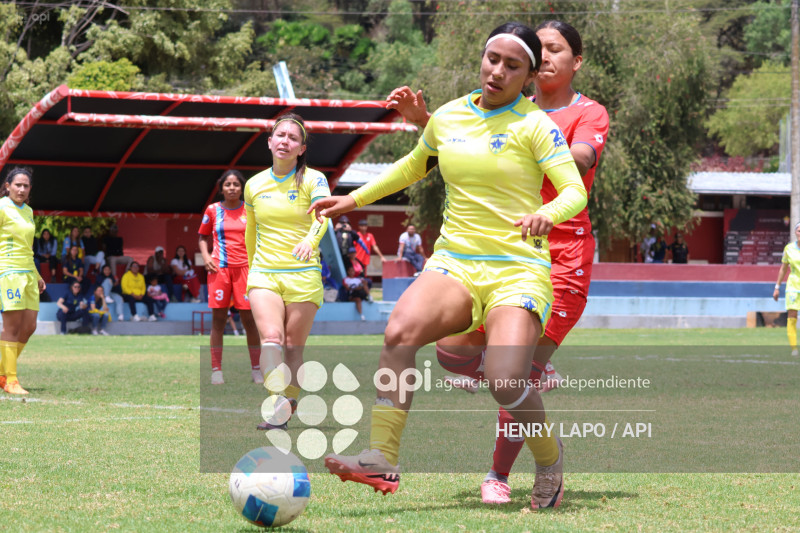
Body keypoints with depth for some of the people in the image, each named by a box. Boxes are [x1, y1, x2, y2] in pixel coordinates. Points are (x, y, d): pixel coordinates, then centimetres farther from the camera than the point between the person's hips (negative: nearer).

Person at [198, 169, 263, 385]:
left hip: (245, 268, 0)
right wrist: (205, 256, 0)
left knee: (249, 320, -2)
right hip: (219, 268, 1)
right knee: (218, 319, 0)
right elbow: (202, 236, 16)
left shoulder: (250, 211, 5)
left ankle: (256, 370, 5)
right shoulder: (213, 210, 7)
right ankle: (216, 370, 4)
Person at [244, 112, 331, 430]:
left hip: (303, 274, -2)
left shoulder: (313, 180, -2)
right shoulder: (254, 185, 9)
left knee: (293, 347, 0)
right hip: (263, 273, 2)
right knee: (271, 340, -19)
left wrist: (311, 240, -41)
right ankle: (279, 402, -27)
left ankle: (286, 408, 10)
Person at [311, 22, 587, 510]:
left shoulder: (534, 125, -3)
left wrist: (548, 213, -31)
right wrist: (356, 199, 29)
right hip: (454, 262, 4)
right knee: (400, 332, -28)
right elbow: (415, 165, 31)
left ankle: (550, 458, 8)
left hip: (518, 270, -4)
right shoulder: (448, 117, 11)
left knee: (506, 383, -24)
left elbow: (575, 190, -10)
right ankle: (382, 461, -28)